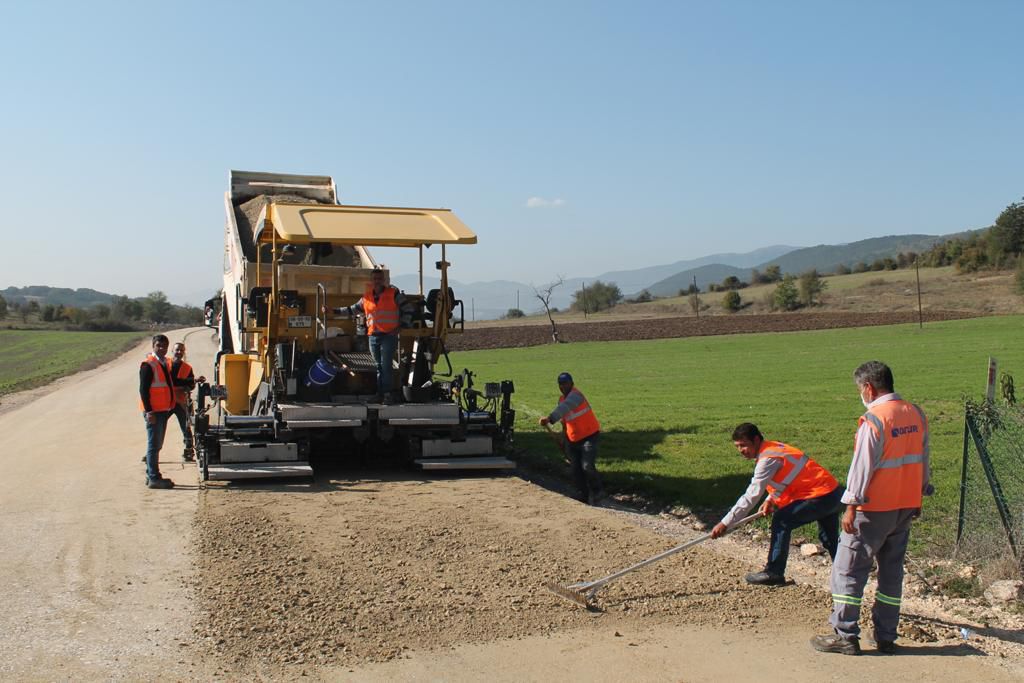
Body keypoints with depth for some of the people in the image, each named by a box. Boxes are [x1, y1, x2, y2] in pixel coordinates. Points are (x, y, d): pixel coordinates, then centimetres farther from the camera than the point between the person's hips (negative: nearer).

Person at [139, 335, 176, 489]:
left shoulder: (164, 363, 15)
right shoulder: (148, 365, -12)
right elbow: (143, 389, -16)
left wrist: (170, 408, 17)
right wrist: (149, 411, -21)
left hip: (164, 410, 9)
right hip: (153, 411, -9)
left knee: (157, 445, 14)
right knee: (154, 445, -6)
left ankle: (151, 475, 23)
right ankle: (154, 479, -4)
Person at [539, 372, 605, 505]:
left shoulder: (575, 395, -21)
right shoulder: (561, 399, 7)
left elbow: (564, 408, -42)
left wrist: (550, 418, -57)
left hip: (589, 436, -8)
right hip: (572, 440, 8)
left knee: (587, 466, -16)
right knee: (575, 468, 6)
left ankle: (596, 492, 6)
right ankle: (582, 495, 19)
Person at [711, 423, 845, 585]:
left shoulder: (768, 459, -21)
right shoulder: (773, 448, 7)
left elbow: (751, 496, -23)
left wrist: (725, 523, -22)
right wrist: (770, 500, 3)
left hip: (821, 496, -10)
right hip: (833, 493, 10)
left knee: (781, 522, -9)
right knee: (830, 539, 24)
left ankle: (774, 573, -4)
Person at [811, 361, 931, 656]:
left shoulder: (874, 420, -18)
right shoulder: (917, 415, 5)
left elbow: (863, 467, -18)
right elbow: (922, 461, 14)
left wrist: (851, 507, -13)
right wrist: (918, 496, 24)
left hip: (874, 509, -8)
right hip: (906, 507, 8)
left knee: (848, 569, 1)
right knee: (892, 571, 15)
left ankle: (845, 637, 3)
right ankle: (886, 637, 19)